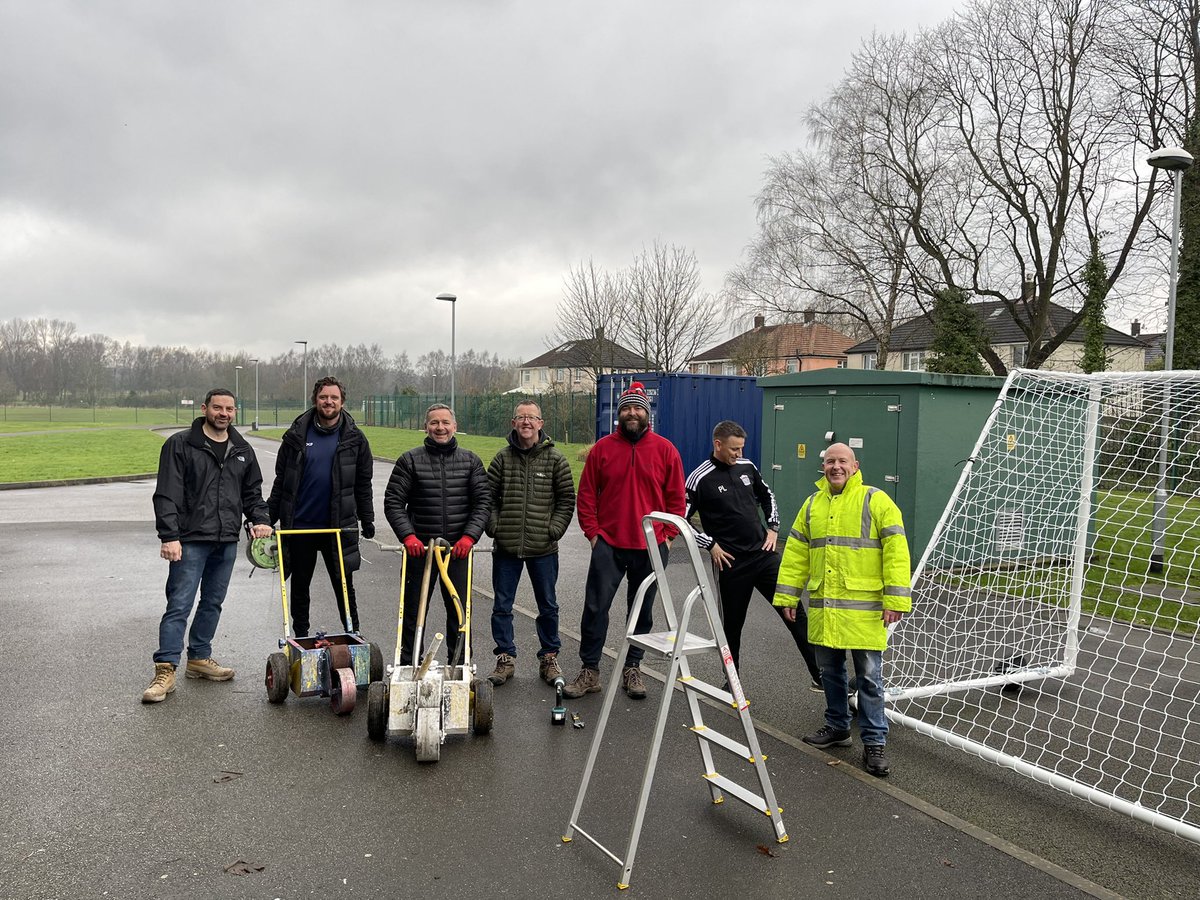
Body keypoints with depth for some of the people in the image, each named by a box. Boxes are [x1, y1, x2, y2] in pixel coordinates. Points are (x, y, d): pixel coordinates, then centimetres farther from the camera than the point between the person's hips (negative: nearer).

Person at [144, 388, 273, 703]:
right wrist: (169, 536, -16)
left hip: (227, 541, 6)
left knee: (213, 603, 14)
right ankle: (165, 671, -1)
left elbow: (252, 493, 20)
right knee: (179, 605, -6)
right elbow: (167, 495, -8)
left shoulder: (243, 451, 13)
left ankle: (199, 658, 27)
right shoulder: (180, 445, -3)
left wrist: (260, 519, 2)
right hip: (190, 539, -5)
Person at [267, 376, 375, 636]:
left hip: (340, 526, -1)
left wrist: (367, 519, 4)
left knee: (344, 586, 8)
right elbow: (281, 481, 6)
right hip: (299, 525, 1)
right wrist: (267, 518, 3)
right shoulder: (296, 436, 2)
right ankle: (301, 639, 27)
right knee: (299, 587, 13)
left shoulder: (354, 438, 1)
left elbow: (363, 484, 6)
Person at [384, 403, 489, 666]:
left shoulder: (470, 461, 5)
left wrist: (469, 536, -11)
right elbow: (393, 502, -1)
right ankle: (409, 664, 20)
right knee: (413, 609, 7)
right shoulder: (410, 460, 1)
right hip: (419, 547, -1)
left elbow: (483, 501, 2)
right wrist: (408, 536, -13)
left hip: (458, 548, 1)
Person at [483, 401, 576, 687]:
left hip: (543, 548, -1)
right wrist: (494, 526, -4)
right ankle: (506, 658, 22)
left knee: (548, 606, 11)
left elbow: (567, 499, 2)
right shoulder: (503, 458, 3)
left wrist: (554, 529, -7)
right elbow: (488, 496, 7)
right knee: (501, 606, 7)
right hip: (506, 547, 1)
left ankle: (549, 657, 26)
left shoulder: (555, 459, -1)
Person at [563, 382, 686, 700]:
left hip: (652, 548, 0)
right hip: (608, 544, 0)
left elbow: (676, 497, 4)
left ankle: (632, 668, 25)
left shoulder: (665, 449, 0)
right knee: (596, 607, -1)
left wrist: (668, 535, -1)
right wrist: (592, 532, -1)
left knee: (642, 611, 11)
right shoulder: (602, 448, 1)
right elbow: (586, 494, 5)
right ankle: (590, 671, 11)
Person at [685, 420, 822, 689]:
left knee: (795, 612, 1)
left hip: (764, 554, 5)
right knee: (732, 625, 8)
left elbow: (767, 495, 22)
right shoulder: (700, 479, -11)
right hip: (731, 563, -4)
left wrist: (773, 528, 11)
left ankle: (820, 676, 9)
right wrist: (710, 545, -11)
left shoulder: (747, 467, 4)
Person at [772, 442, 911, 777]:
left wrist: (895, 599, -15)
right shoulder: (812, 505, 11)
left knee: (869, 677, 1)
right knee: (830, 671, 16)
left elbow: (896, 549, -10)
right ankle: (837, 727, 33)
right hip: (823, 607, 5)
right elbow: (796, 552, 13)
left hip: (864, 608, -5)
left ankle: (874, 742, 12)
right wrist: (787, 595, 9)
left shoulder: (875, 501, -5)